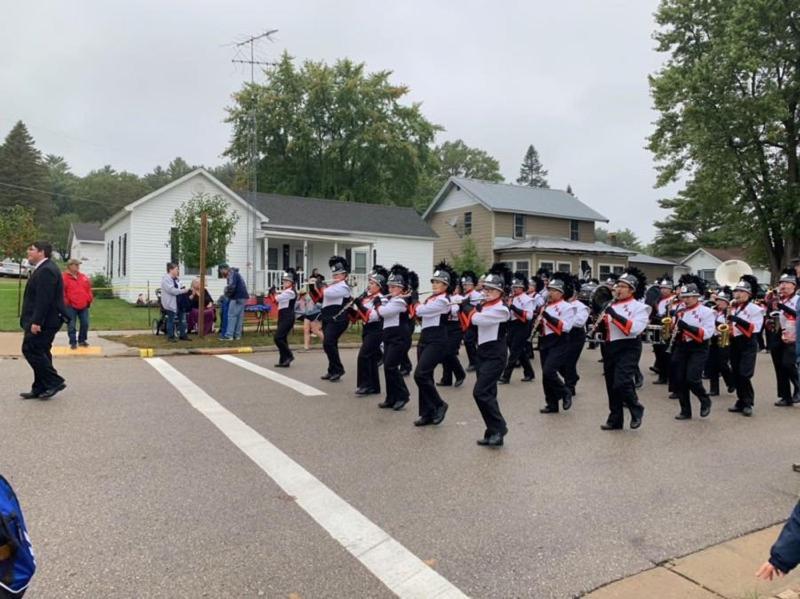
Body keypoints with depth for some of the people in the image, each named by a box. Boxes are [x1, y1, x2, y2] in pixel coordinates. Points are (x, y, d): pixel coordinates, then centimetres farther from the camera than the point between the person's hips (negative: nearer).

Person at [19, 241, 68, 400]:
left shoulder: (47, 270, -17)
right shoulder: (43, 269, 17)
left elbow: (44, 299, -24)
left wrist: (36, 322, -26)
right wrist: (33, 321, 21)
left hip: (44, 321, -11)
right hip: (40, 320, 11)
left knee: (31, 349, -9)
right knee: (39, 352, 12)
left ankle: (55, 381, -3)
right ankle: (40, 389, 17)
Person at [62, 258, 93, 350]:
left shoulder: (83, 277, 10)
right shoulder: (65, 278, -7)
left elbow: (88, 289, 15)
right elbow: (62, 292, -8)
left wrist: (90, 300, 9)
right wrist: (65, 302, -10)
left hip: (83, 306, 5)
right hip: (71, 306, -5)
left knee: (85, 324, 7)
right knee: (71, 326, 0)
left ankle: (82, 340, 22)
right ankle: (73, 342, 8)